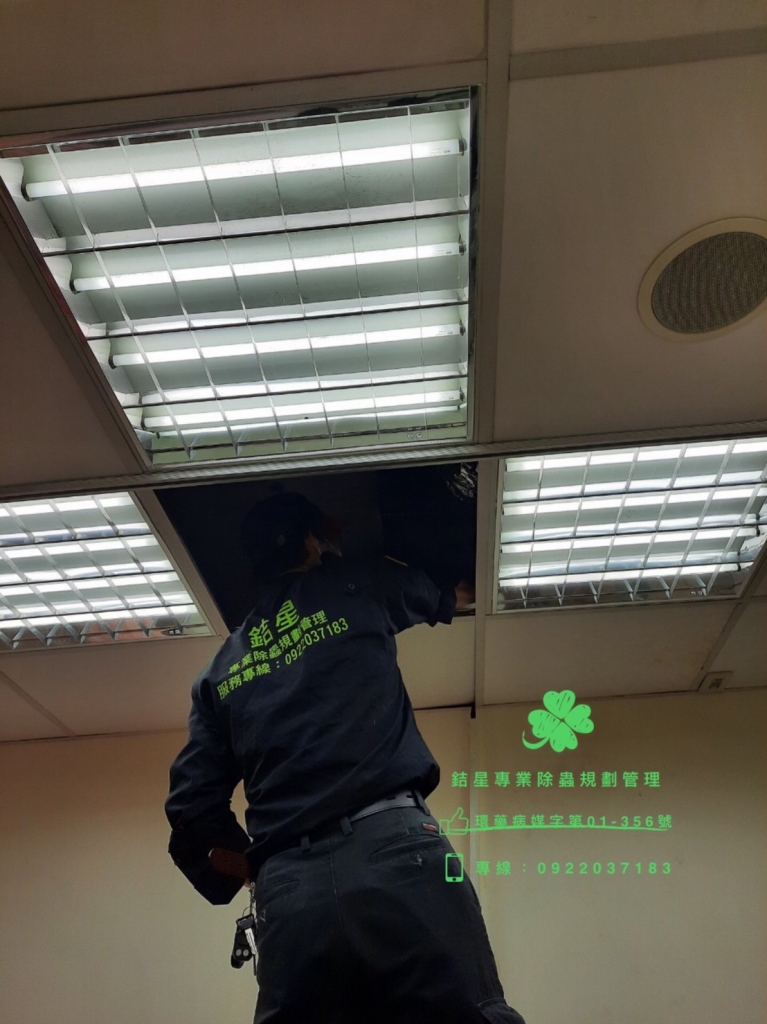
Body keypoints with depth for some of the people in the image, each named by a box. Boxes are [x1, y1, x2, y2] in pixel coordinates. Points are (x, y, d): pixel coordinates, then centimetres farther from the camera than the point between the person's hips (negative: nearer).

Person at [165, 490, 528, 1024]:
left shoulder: (219, 673, 20)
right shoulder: (355, 585, 12)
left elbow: (192, 809, 14)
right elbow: (442, 595, 34)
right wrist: (460, 593, 57)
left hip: (288, 886, 4)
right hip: (393, 847, -4)